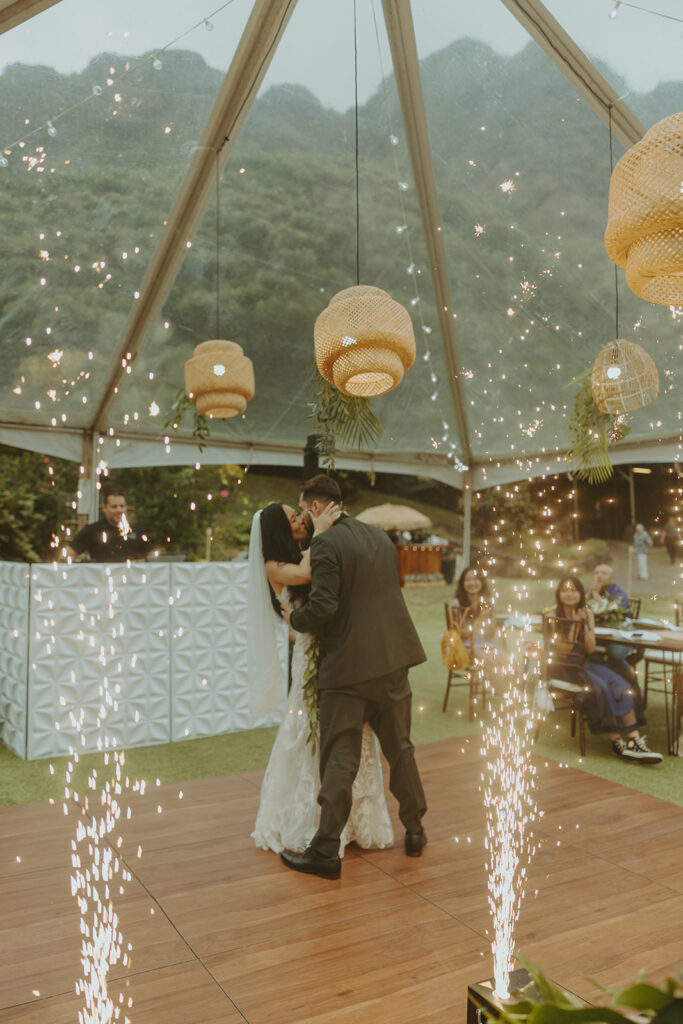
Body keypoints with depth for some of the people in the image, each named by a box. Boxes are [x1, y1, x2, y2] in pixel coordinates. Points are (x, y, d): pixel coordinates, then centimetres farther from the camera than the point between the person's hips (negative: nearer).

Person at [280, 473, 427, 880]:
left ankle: (325, 851, 9)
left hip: (348, 666, -7)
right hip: (393, 658, 7)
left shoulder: (325, 544, -13)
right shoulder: (381, 536, 11)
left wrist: (294, 618, -1)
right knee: (400, 748, 19)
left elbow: (322, 607, -20)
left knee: (340, 760, 1)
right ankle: (415, 831, 32)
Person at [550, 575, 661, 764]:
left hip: (585, 662, 5)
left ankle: (634, 741, -24)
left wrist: (585, 624, -16)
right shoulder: (553, 615, -9)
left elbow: (590, 649, -2)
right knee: (600, 688, -29)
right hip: (563, 665, -5)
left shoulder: (587, 613, 5)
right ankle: (617, 742, -22)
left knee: (621, 688, -19)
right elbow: (562, 652, -14)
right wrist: (575, 625, -21)